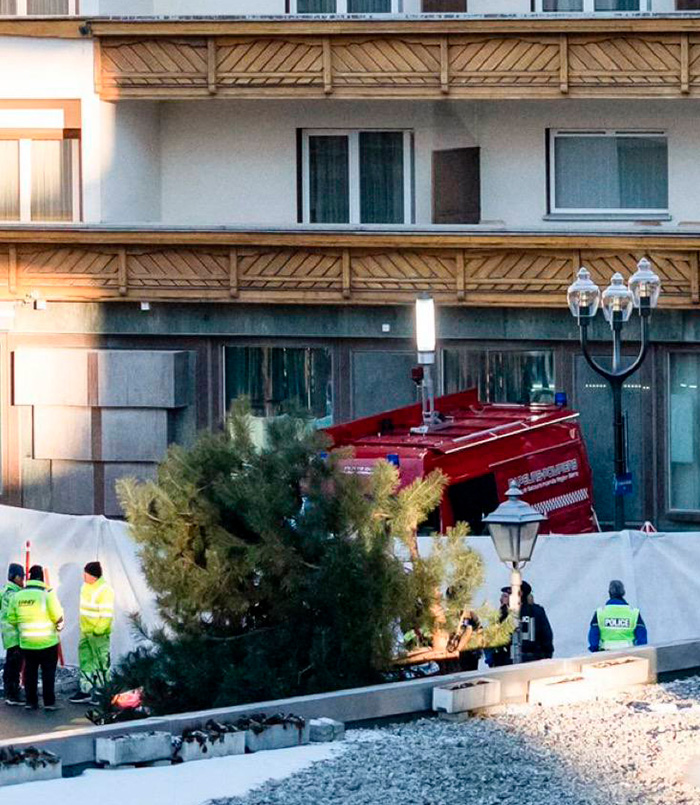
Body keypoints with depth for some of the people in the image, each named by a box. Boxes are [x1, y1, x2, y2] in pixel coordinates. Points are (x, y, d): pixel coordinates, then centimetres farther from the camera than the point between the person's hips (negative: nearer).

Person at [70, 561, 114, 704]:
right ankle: (85, 690, 25)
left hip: (98, 633, -9)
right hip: (85, 632, 9)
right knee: (85, 661, 15)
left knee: (101, 662, 0)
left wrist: (98, 631, -20)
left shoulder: (105, 591, -20)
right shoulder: (86, 587, 7)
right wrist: (83, 628, 17)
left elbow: (107, 615, -21)